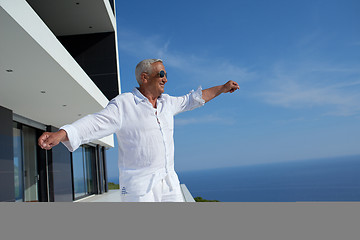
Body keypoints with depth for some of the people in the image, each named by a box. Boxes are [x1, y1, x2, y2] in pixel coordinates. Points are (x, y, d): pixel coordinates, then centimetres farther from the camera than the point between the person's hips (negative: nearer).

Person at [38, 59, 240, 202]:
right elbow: (95, 122, -20)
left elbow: (191, 100, 28)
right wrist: (60, 134, -35)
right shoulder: (123, 104, -7)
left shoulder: (166, 103, 14)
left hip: (169, 184, 7)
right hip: (139, 188, -6)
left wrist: (222, 88, 33)